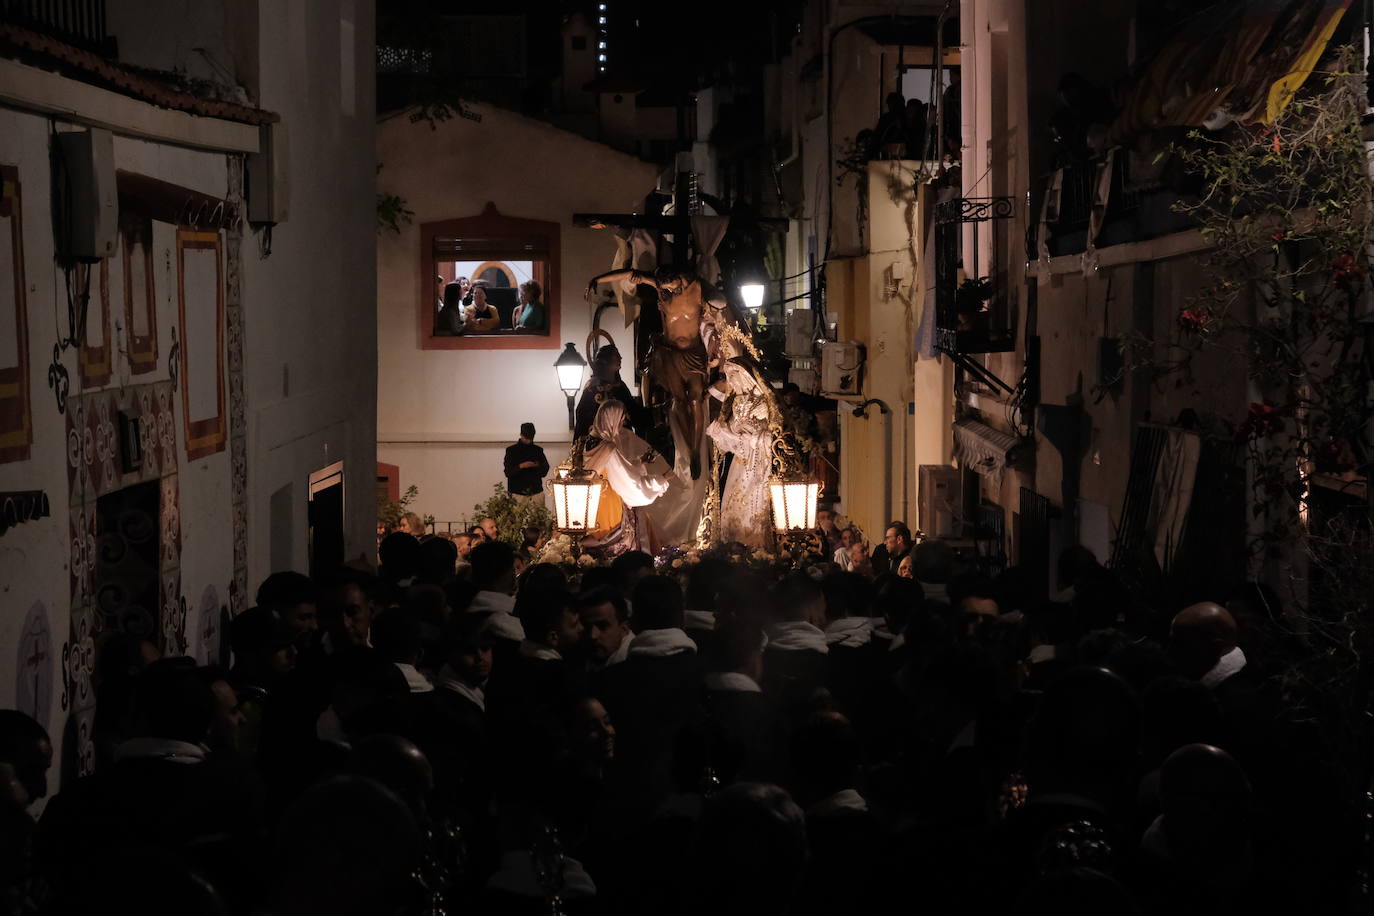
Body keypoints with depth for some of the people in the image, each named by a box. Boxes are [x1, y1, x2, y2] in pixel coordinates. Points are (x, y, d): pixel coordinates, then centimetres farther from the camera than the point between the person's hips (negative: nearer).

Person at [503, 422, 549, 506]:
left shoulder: (538, 450, 11)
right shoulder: (511, 450, 4)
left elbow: (545, 470, 9)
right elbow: (508, 472, -2)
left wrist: (537, 466, -12)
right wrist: (520, 466, -18)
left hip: (536, 493, 2)